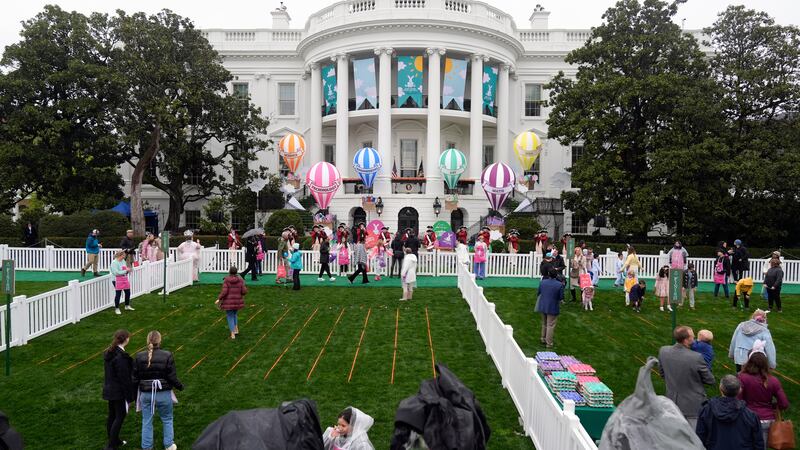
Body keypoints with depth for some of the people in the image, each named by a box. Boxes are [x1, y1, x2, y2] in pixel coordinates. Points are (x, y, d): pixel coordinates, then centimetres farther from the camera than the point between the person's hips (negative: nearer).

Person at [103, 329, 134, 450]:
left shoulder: (108, 353, 4)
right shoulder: (121, 357, -24)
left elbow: (109, 372, 12)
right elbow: (125, 378, -21)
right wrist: (130, 395, -15)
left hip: (109, 389, 9)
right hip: (119, 392, -9)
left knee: (112, 416, 18)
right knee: (120, 417, 2)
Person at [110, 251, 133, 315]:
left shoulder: (123, 261, 8)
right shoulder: (114, 263, -15)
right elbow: (116, 273, -22)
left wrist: (128, 270, -3)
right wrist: (126, 270, -21)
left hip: (125, 279, 8)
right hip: (118, 280, -8)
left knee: (128, 292, 13)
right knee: (118, 294, 0)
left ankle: (127, 306, 32)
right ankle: (117, 308, 12)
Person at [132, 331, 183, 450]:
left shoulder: (139, 357, -8)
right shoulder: (167, 356, -15)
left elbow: (135, 378, -2)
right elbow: (173, 378, -13)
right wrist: (180, 386, 6)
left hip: (146, 394, 2)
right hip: (164, 394, -1)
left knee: (146, 422, 16)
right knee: (167, 420, 18)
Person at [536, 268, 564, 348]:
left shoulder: (542, 282, -7)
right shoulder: (559, 285, -18)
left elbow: (539, 293, 5)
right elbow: (561, 297, -12)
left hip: (542, 307, 4)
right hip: (553, 308, -4)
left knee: (544, 324, 23)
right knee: (550, 325, 5)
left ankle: (543, 338, 35)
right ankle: (549, 343, 9)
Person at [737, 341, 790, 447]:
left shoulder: (743, 378, -17)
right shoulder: (773, 381, -7)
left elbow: (738, 401, -14)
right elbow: (784, 404, -5)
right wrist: (771, 406, 13)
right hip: (768, 420, 3)